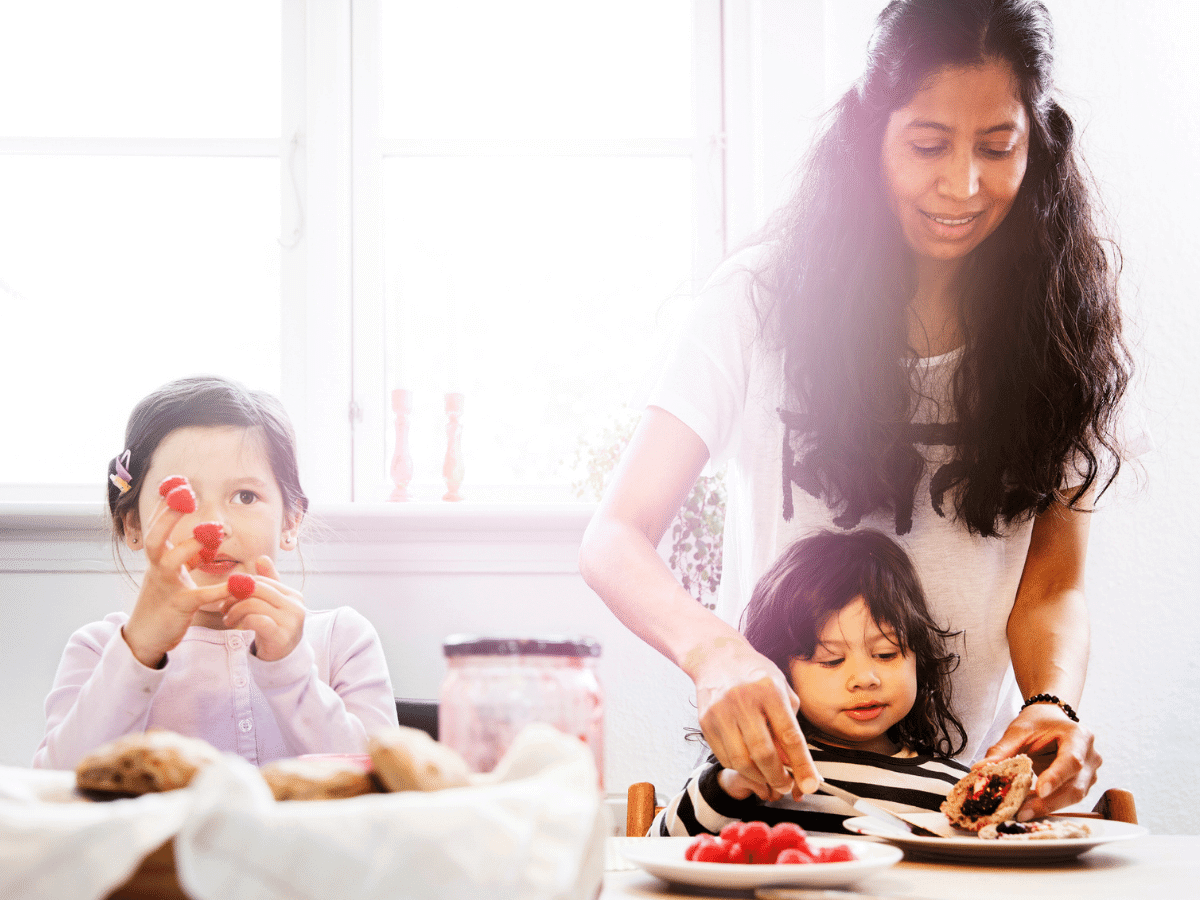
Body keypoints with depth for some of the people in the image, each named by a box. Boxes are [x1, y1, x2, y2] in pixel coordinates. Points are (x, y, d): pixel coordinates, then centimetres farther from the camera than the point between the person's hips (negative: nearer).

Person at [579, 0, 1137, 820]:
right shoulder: (766, 297, -5)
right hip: (781, 764, -2)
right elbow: (616, 538, -10)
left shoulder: (1062, 317, 3)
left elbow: (1053, 582, 3)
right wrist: (713, 650, -31)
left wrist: (1053, 704, -19)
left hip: (973, 775, 2)